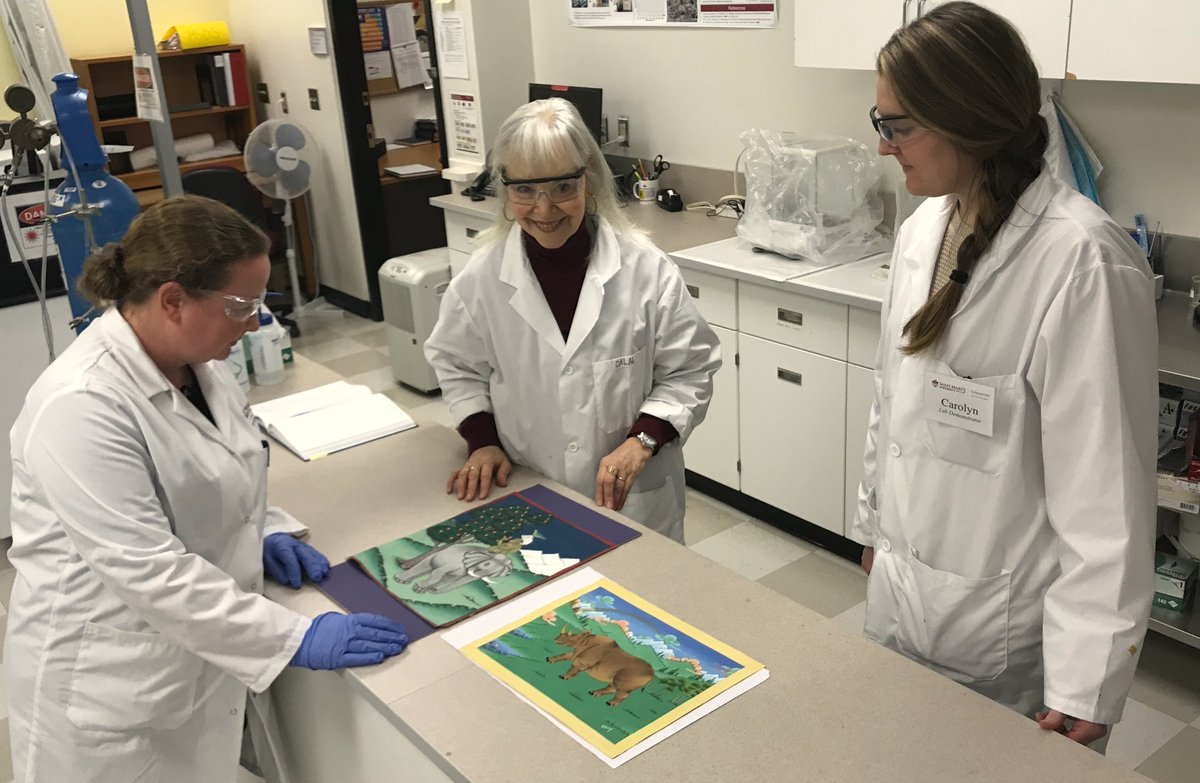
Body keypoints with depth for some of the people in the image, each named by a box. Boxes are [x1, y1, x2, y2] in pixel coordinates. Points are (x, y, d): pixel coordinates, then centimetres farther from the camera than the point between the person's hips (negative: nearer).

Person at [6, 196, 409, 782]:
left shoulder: (188, 360, -1)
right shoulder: (81, 407, -27)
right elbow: (147, 569, -28)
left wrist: (263, 529, 0)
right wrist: (295, 638, -25)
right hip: (112, 686, -7)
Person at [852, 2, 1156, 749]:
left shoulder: (1082, 262, -23)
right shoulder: (923, 230, 0)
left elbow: (1106, 487, -21)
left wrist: (1087, 684, -18)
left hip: (1004, 628, -7)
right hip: (901, 590, 7)